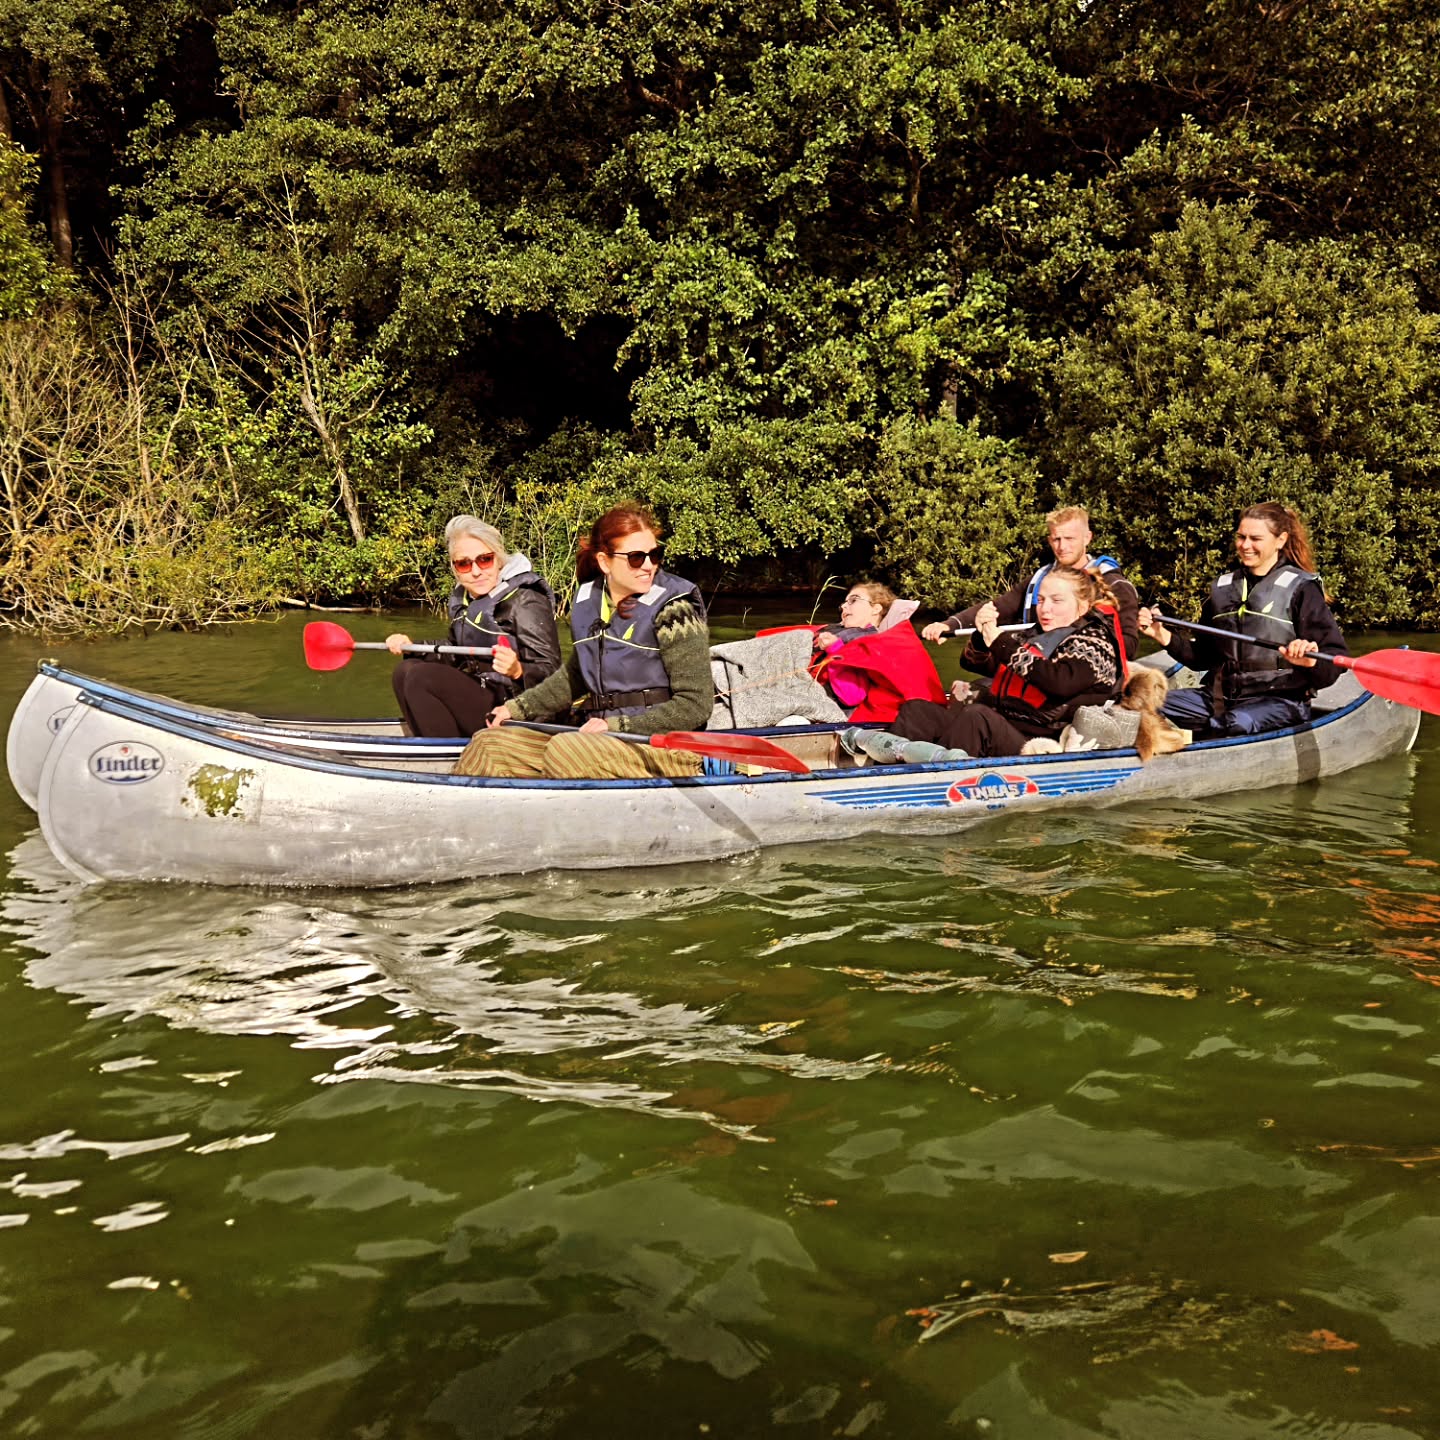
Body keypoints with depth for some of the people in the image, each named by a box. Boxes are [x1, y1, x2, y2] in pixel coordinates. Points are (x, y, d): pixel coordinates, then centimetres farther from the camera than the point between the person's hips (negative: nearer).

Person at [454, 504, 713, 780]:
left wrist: (618, 726, -18)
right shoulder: (588, 601, 8)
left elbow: (695, 705, -12)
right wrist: (518, 708, 16)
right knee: (489, 744, -4)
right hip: (602, 740, 7)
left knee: (564, 748, -32)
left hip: (666, 750, -7)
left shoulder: (673, 609, -10)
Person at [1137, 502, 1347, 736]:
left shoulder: (1300, 588, -1)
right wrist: (1165, 636, 6)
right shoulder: (1223, 587, 17)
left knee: (1238, 724, -39)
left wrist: (1312, 661, -29)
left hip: (1279, 700, -6)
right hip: (1221, 696, 6)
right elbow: (1203, 656, 22)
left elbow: (1335, 659, -6)